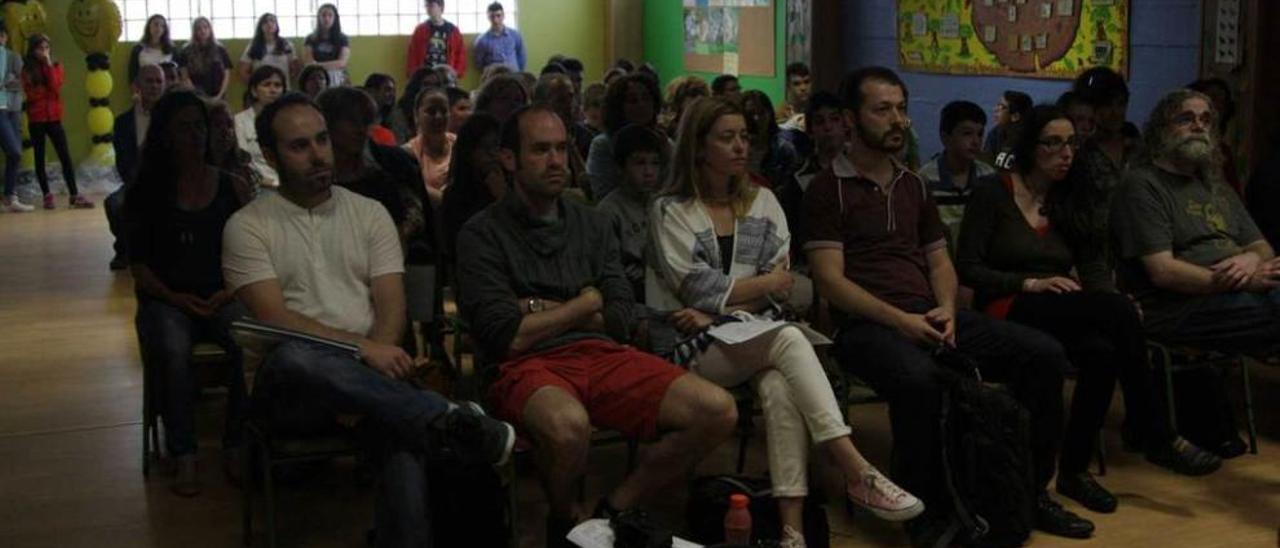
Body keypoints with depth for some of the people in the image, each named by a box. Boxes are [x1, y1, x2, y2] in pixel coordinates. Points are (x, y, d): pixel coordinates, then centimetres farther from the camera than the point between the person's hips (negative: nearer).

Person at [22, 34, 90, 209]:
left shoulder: (56, 67, 6)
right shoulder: (27, 70, 1)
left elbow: (55, 87, -12)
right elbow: (31, 94, -9)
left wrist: (49, 65, -12)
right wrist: (49, 92, -13)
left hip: (54, 117, 1)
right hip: (36, 119, -1)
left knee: (65, 157, -6)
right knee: (39, 158, 4)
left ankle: (75, 195, -7)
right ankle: (47, 195, 10)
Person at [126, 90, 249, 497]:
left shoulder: (228, 186, 11)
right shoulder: (147, 192, 9)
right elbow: (139, 263, 6)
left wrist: (230, 291, -7)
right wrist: (174, 297, -10)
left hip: (223, 296, 1)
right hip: (165, 300, 0)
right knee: (173, 352, -34)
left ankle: (236, 448, -20)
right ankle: (183, 458, -25)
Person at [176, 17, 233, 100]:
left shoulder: (220, 50, 9)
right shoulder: (186, 52, 5)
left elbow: (226, 75, 7)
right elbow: (185, 76, 0)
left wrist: (220, 95, -4)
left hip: (216, 98, 2)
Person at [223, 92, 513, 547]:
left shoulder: (369, 213, 14)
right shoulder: (247, 226, 5)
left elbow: (391, 308, 5)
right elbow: (275, 319, -8)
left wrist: (377, 361, -15)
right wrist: (363, 348, -19)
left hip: (368, 378, 2)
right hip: (291, 388, -1)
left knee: (407, 429, -35)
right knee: (295, 357, -40)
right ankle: (450, 422, -38)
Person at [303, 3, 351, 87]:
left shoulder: (343, 39, 7)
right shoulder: (310, 39, 9)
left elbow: (342, 63, -4)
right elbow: (308, 63, 1)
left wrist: (319, 65, -12)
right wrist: (333, 64, -10)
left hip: (337, 82, 0)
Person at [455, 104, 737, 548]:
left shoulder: (592, 225, 18)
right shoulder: (482, 234, 2)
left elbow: (624, 321, 10)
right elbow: (508, 337, -9)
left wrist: (544, 309, -1)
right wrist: (584, 303, 3)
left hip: (602, 354, 5)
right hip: (527, 366, -5)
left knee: (717, 411, -16)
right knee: (567, 423, -41)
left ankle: (613, 511, 0)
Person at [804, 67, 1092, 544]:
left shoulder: (914, 186, 21)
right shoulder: (827, 190, 0)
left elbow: (939, 261, 20)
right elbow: (829, 280, -8)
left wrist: (946, 310, -3)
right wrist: (898, 319, -18)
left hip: (930, 316, 7)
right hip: (867, 324, -6)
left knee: (1044, 354, -9)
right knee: (919, 378, -40)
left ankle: (1031, 491, 4)